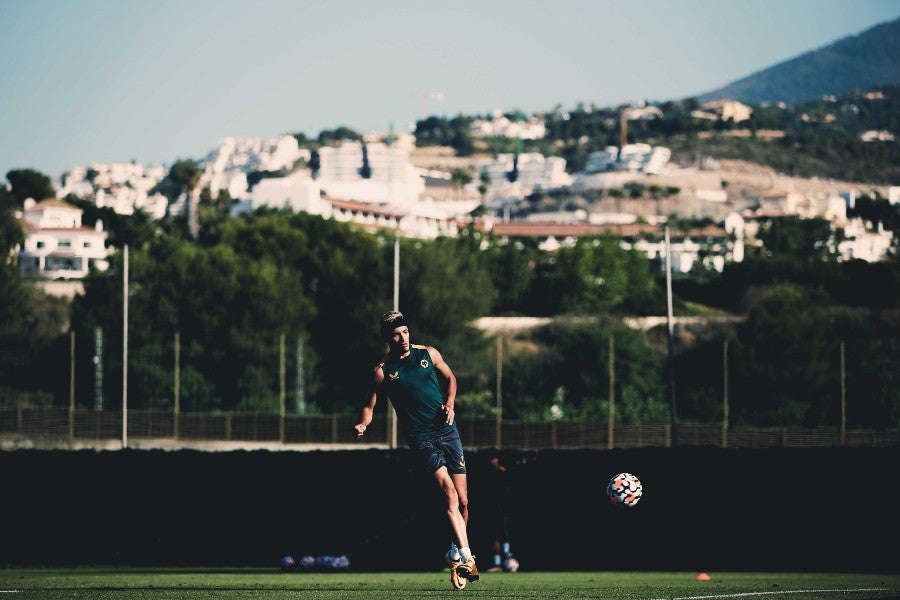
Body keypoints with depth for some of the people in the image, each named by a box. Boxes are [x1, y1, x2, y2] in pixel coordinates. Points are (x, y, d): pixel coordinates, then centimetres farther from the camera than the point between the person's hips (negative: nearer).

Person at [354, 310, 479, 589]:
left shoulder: (428, 354, 8)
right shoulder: (383, 370, 1)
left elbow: (450, 378, 22)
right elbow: (369, 406, 7)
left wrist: (450, 403, 5)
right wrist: (363, 424, -14)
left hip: (447, 429, 3)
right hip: (420, 436, -3)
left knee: (462, 500, 2)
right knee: (449, 491, -22)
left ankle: (454, 554, 25)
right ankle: (466, 558, -28)